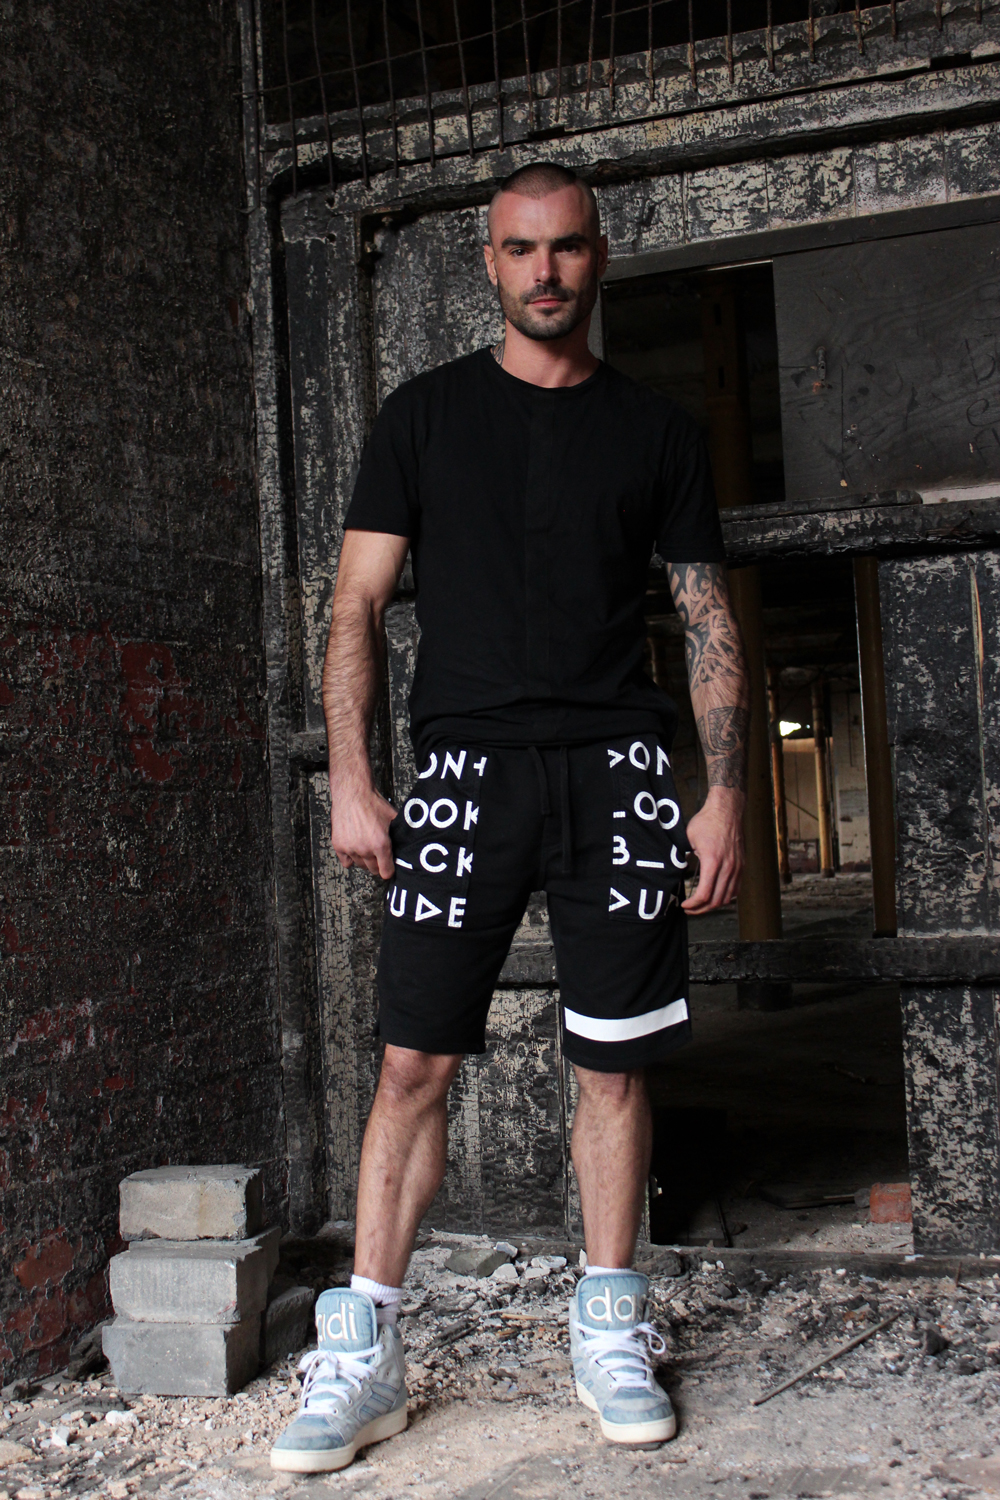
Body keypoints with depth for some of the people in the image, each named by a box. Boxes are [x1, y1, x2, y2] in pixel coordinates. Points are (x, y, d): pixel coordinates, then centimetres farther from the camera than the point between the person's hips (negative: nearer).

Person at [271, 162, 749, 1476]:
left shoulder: (655, 430, 12)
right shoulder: (425, 415, 10)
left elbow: (709, 624, 11)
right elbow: (360, 604, 6)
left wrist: (726, 793, 1)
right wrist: (350, 779, -5)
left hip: (617, 771, 1)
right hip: (465, 764, -1)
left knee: (615, 1061, 4)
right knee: (415, 1060, -4)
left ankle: (611, 1334, 19)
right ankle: (363, 1356, 6)